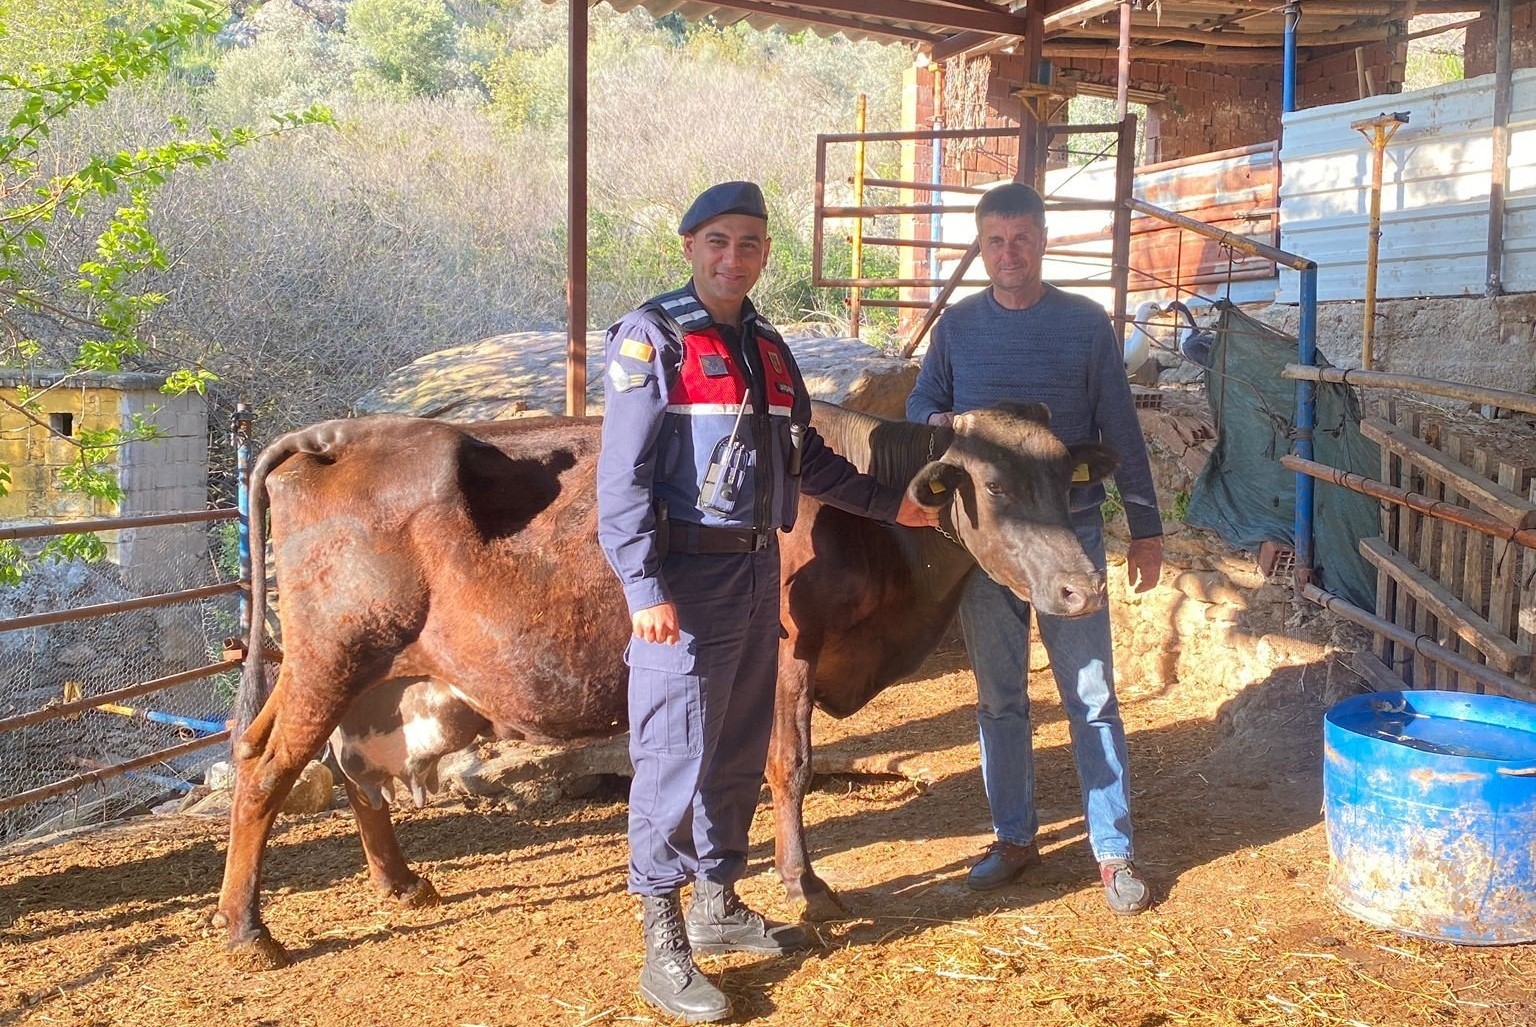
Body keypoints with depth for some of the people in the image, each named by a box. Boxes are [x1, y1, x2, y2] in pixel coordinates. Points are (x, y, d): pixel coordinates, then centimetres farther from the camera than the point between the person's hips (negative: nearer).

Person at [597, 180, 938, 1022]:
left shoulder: (767, 349, 13)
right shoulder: (652, 339, -7)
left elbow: (806, 459, 23)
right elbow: (622, 476, -13)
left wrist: (887, 504, 24)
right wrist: (644, 588, -20)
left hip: (757, 571, 7)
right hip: (686, 575, -7)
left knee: (741, 749, 15)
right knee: (676, 755, -4)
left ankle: (717, 905, 30)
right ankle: (663, 946, 7)